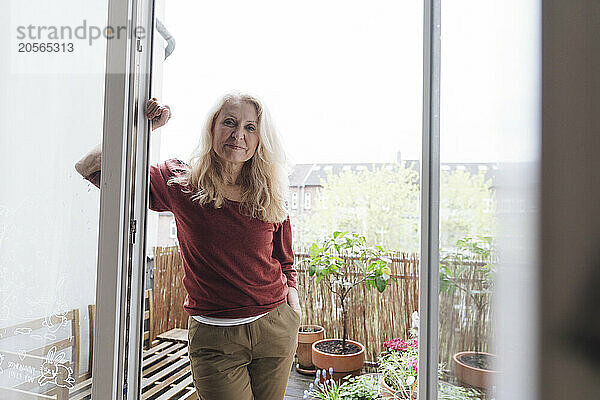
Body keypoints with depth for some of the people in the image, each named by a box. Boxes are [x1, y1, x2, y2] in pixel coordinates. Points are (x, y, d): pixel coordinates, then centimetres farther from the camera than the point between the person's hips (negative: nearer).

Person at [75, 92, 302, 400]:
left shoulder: (270, 196, 0)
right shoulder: (179, 183, -5)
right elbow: (92, 168, -5)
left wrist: (291, 295, 0)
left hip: (276, 330, 3)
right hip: (214, 339, -2)